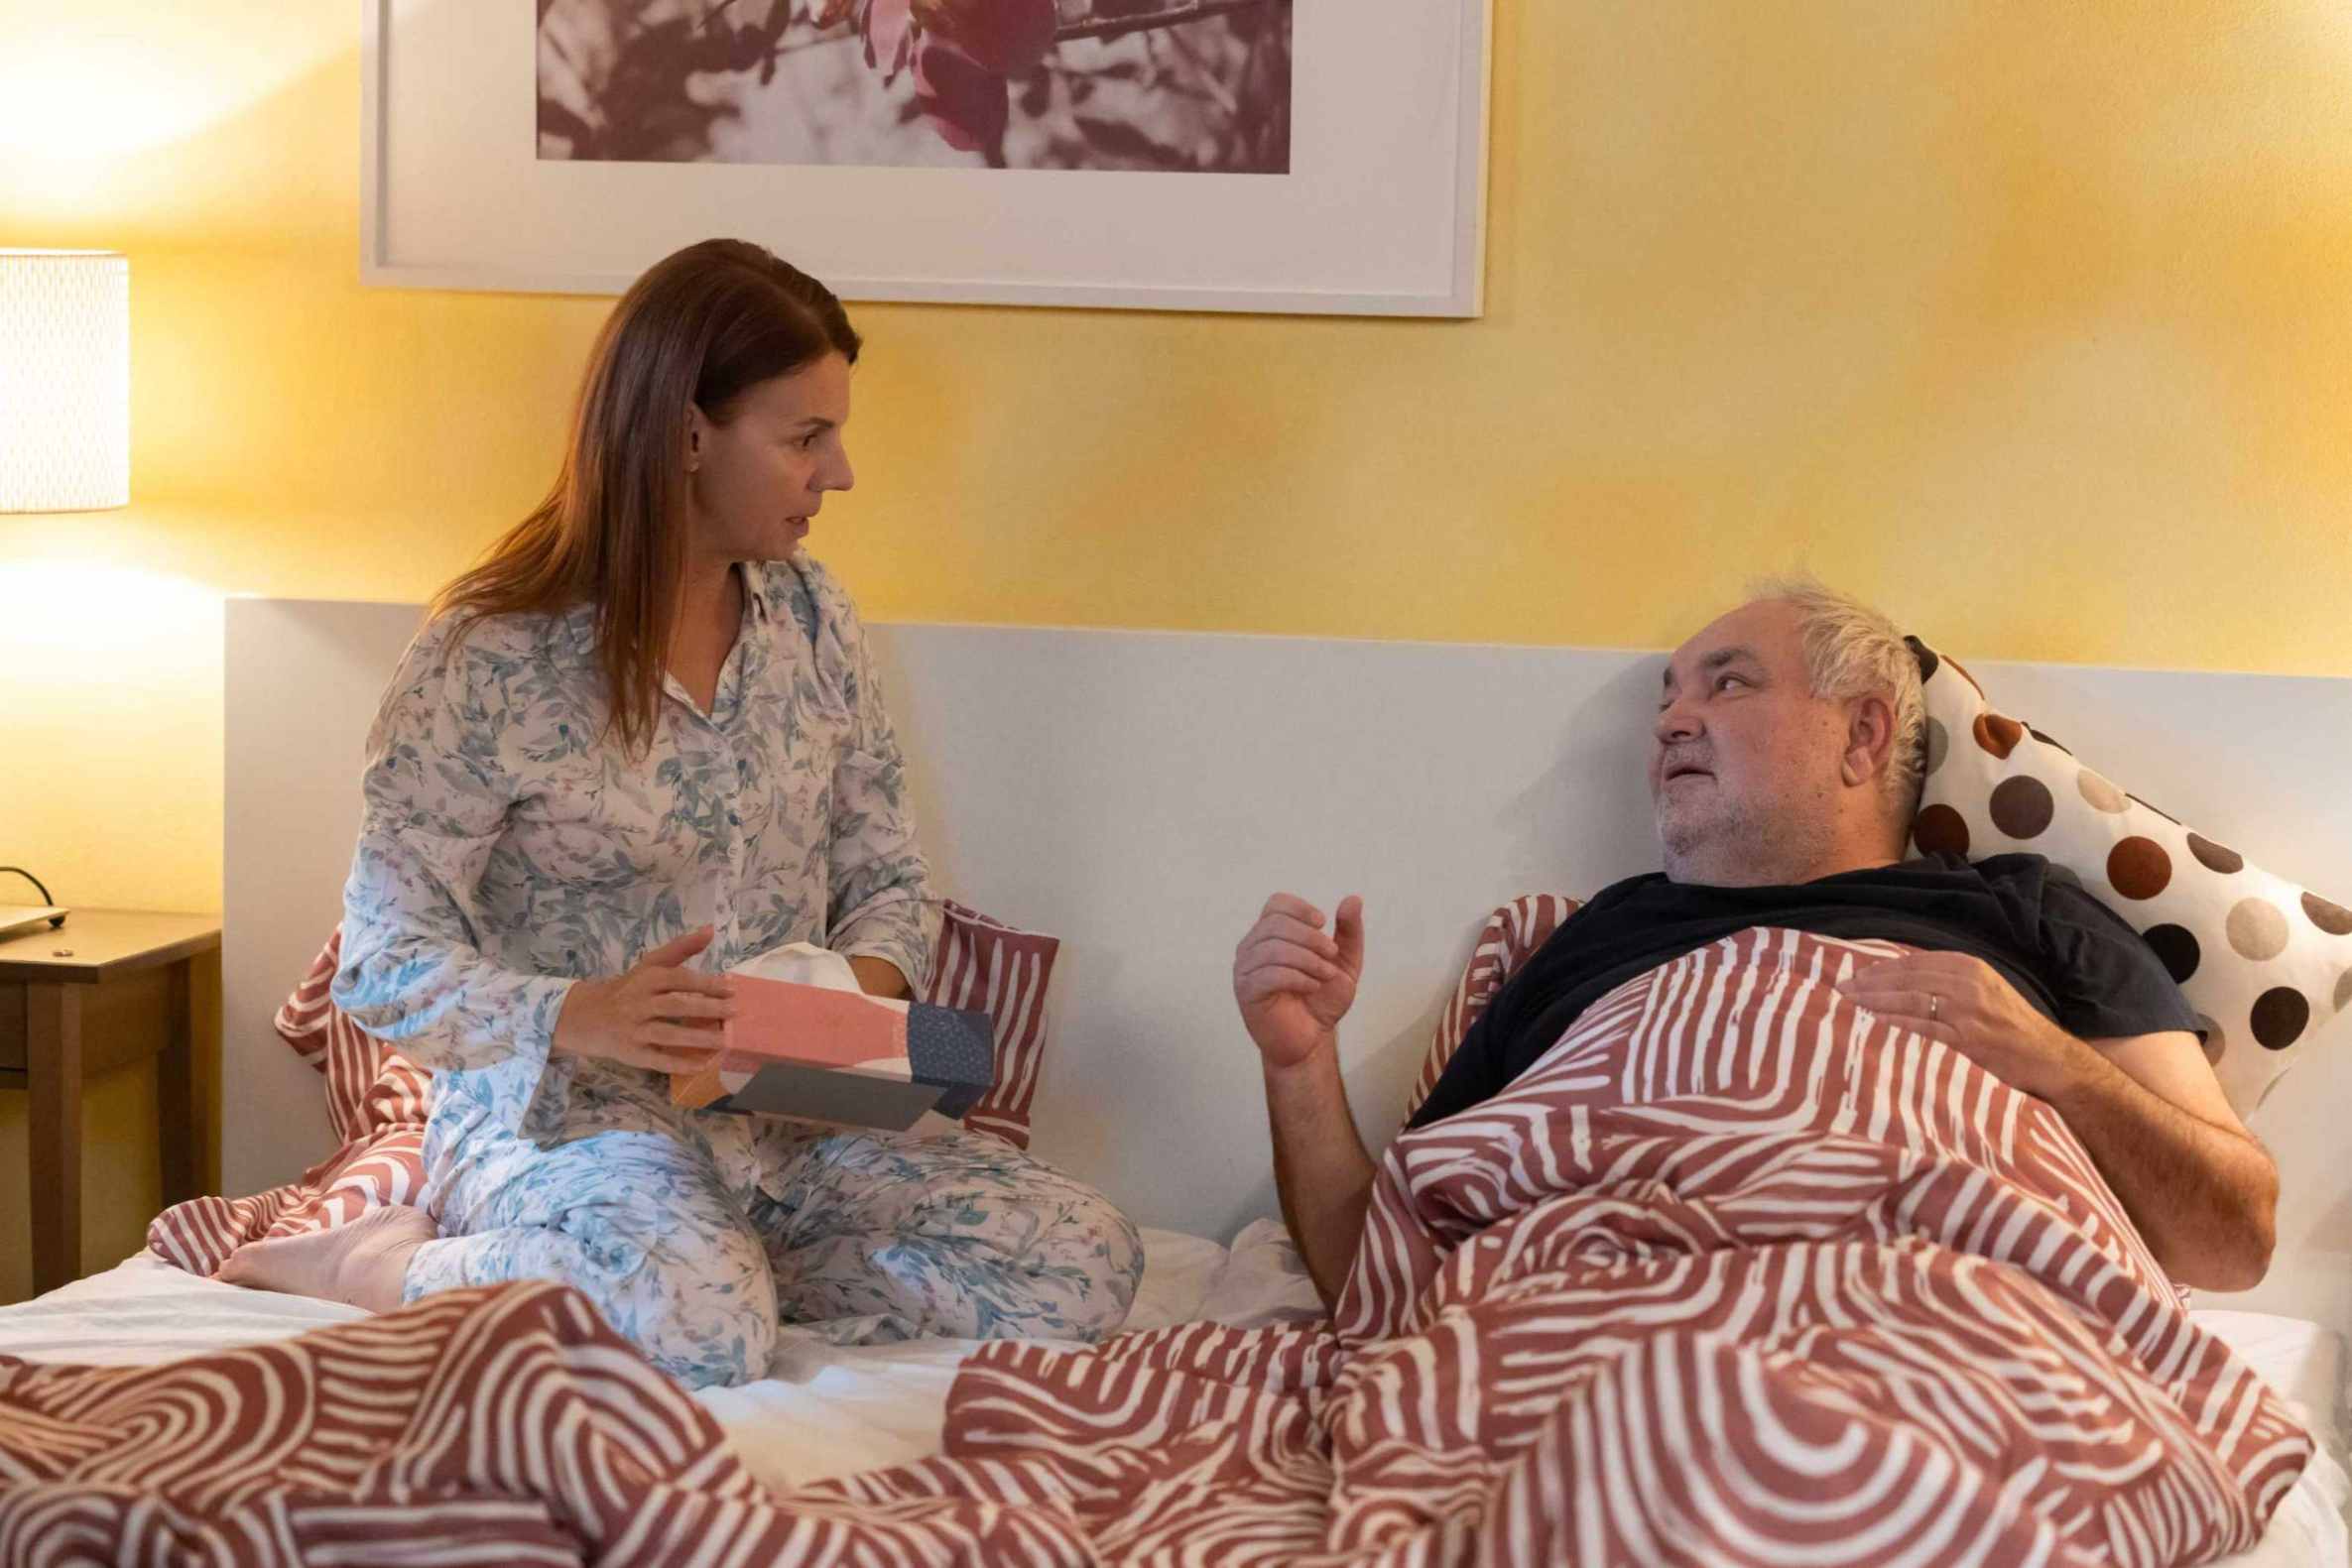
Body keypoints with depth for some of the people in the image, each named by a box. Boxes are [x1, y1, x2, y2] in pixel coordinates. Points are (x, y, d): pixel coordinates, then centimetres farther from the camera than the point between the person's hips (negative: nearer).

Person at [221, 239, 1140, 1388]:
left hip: (792, 1116, 6)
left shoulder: (810, 617, 7)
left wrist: (864, 986, -12)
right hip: (561, 1109, -6)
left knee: (1087, 1268, -15)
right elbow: (385, 964, -12)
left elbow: (888, 881, 12)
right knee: (702, 1327, -37)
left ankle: (717, 1262, -2)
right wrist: (577, 1016, -30)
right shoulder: (490, 659, -11)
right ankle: (385, 1263, -9)